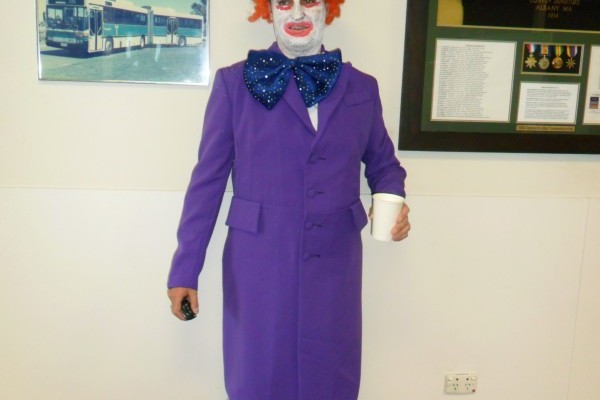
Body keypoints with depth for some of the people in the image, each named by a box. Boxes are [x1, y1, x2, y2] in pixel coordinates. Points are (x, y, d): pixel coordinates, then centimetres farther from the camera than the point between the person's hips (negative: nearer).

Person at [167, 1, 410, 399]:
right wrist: (185, 269, -2)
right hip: (258, 263, -2)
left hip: (335, 264, 2)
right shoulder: (234, 82, 0)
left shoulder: (362, 87, 7)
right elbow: (208, 177, -1)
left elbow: (383, 162, 18)